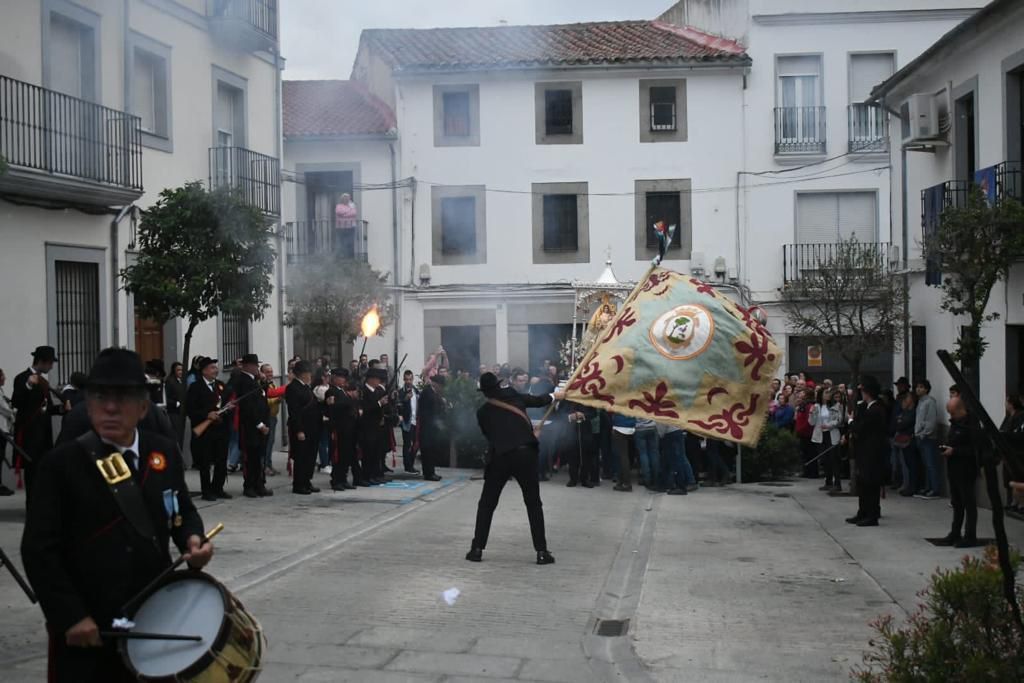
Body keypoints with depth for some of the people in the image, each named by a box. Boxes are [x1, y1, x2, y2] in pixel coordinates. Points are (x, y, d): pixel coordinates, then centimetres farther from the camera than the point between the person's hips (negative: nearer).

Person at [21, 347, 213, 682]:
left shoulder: (166, 453, 3)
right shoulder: (59, 464, -10)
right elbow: (39, 550, -12)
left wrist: (192, 538, -6)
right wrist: (71, 616, -17)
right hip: (85, 630, -4)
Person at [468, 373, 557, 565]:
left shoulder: (482, 412, 11)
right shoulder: (515, 397, 12)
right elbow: (538, 401, 27)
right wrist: (553, 396, 48)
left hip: (500, 456, 0)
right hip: (525, 453, 1)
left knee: (487, 504, 13)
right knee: (533, 504, 9)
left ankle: (477, 549, 9)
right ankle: (542, 551, 5)